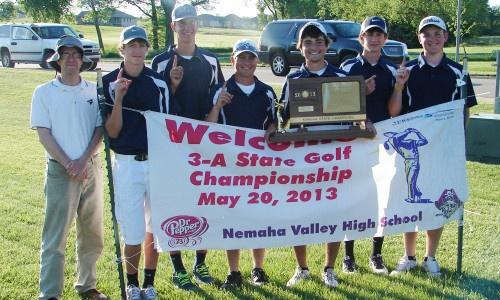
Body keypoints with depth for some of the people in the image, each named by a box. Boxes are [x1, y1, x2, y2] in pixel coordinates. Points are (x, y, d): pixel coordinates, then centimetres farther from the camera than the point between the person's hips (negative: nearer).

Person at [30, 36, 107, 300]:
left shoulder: (94, 91, 6)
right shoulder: (44, 92, 0)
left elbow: (100, 130, 3)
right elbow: (43, 133, -5)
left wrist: (83, 161, -11)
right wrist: (68, 164, -13)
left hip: (91, 167, 3)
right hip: (60, 170, -3)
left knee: (92, 232, 11)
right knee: (55, 235, -3)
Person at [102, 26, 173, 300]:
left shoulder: (158, 82, 3)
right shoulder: (109, 82, -2)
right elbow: (112, 132, -6)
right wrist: (119, 97, -18)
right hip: (127, 164, -2)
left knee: (154, 228, 10)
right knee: (133, 232, -1)